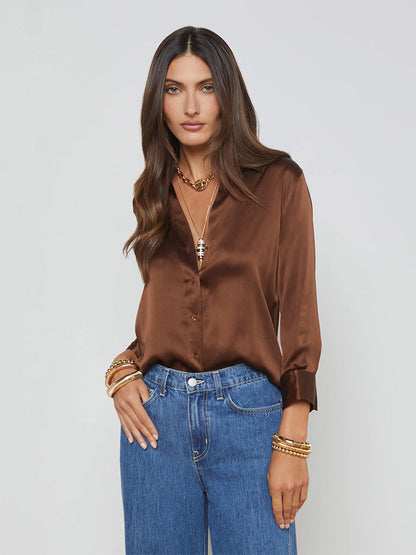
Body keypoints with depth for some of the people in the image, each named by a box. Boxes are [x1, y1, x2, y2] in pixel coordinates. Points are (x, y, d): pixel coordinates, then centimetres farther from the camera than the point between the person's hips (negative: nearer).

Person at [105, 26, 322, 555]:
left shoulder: (278, 181, -2)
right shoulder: (154, 190, 10)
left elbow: (299, 311, -4)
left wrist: (292, 442, -9)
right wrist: (122, 369, 0)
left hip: (247, 411, -3)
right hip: (155, 410, 4)